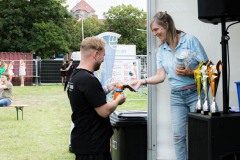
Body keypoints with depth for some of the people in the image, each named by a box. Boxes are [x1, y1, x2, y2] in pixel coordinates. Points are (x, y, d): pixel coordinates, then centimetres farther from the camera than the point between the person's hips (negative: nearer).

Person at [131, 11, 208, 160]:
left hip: (196, 93, -5)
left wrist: (190, 72, -20)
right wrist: (142, 81, -7)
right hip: (176, 97, 5)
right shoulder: (161, 50, 9)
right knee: (178, 135, 3)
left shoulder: (190, 40, -7)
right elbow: (161, 76, 5)